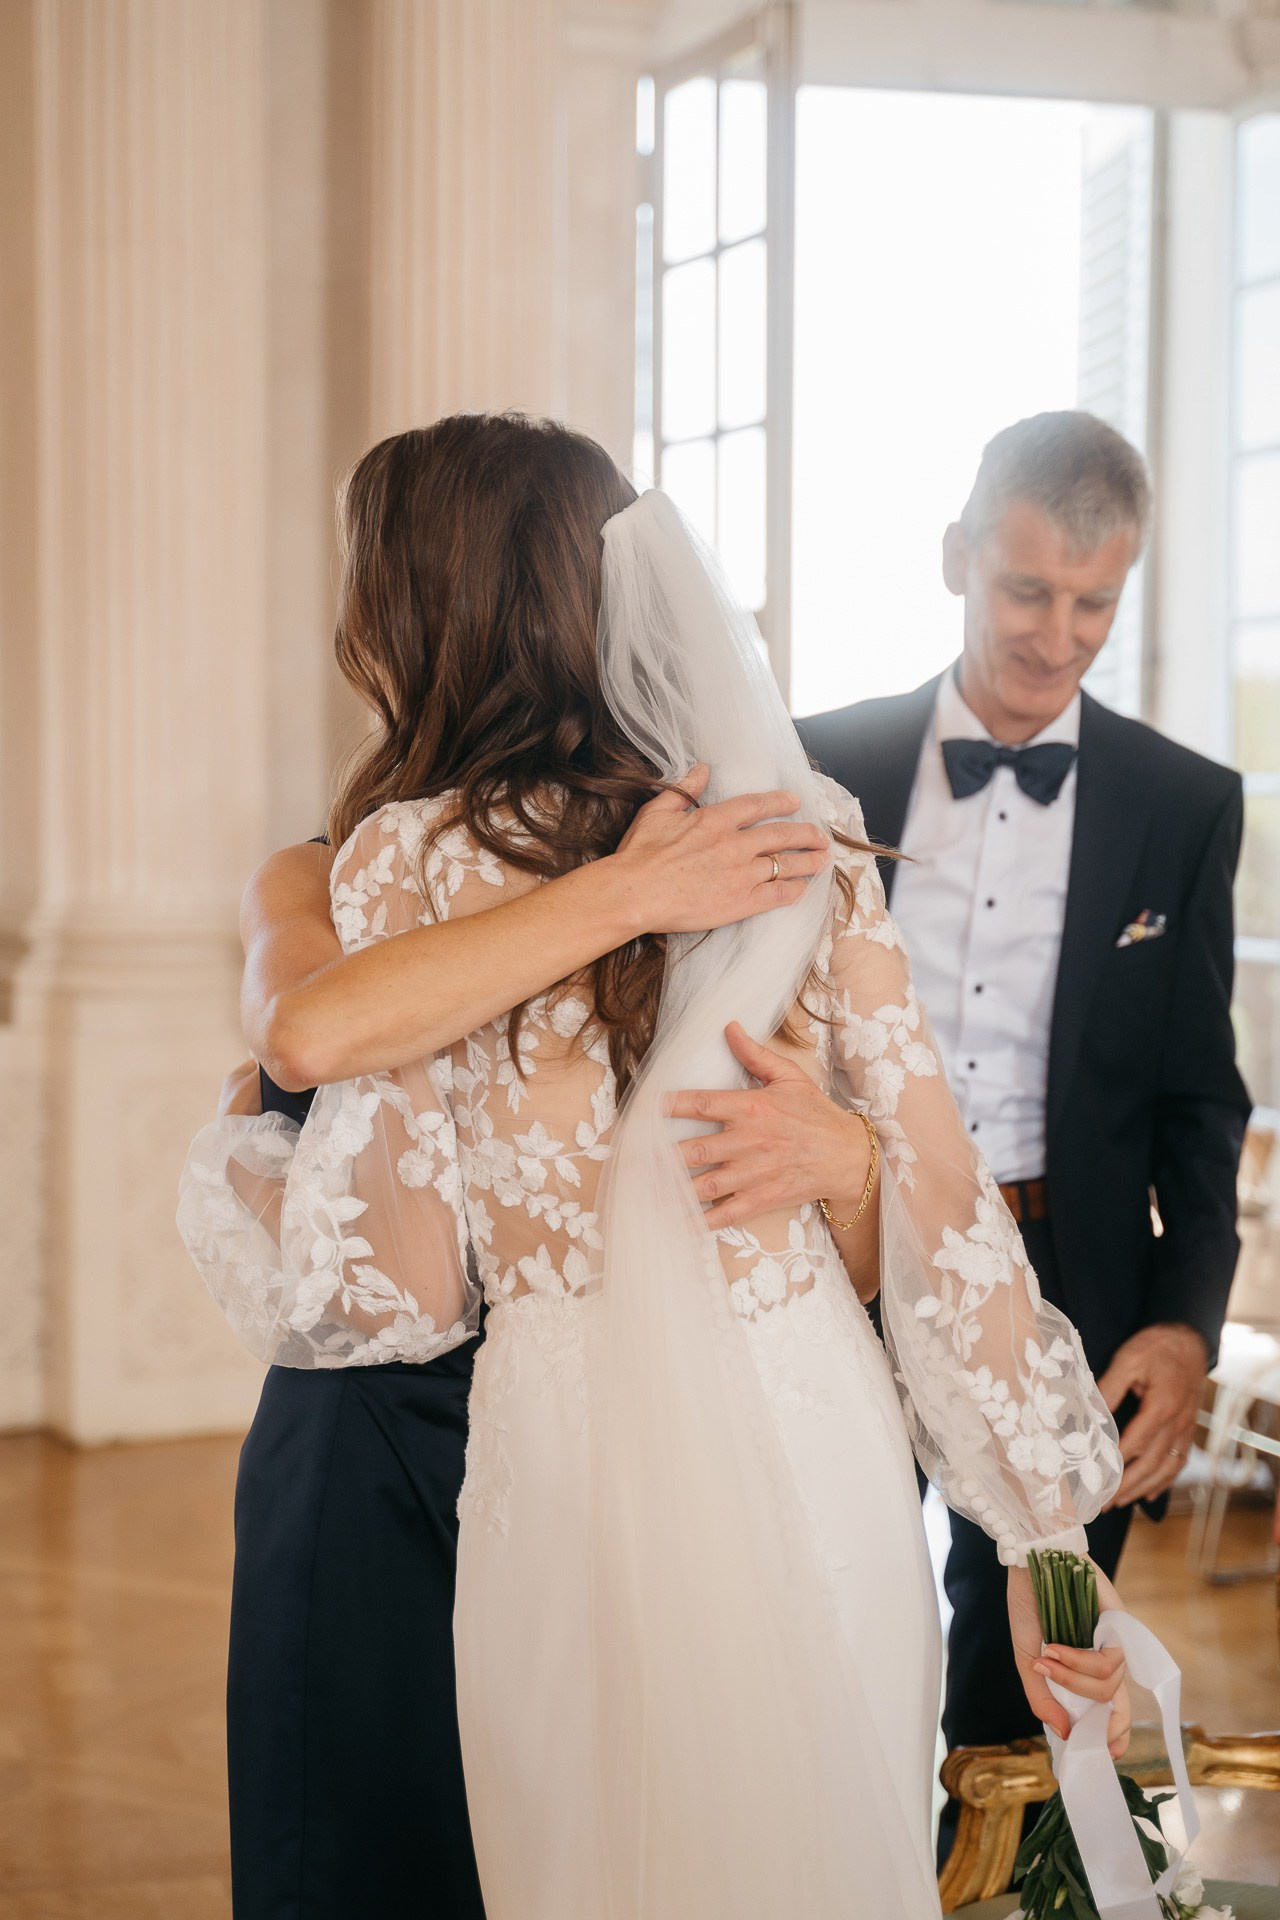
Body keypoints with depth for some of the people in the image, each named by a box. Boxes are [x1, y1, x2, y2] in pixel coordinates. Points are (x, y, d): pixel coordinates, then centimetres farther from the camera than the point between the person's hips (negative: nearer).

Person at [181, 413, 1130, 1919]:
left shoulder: (406, 860, -6)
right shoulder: (804, 835, 2)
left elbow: (409, 1284, -6)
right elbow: (940, 1187, -1)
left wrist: (224, 1175, 13)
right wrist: (1050, 1531, 5)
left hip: (576, 1459, -3)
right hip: (822, 1446, 3)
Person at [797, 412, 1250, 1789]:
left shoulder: (1185, 808, 1)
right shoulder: (825, 770, 1)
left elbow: (1197, 1102, 3)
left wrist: (1186, 1322, -9)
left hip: (1068, 1307, 0)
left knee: (1016, 1709, 11)